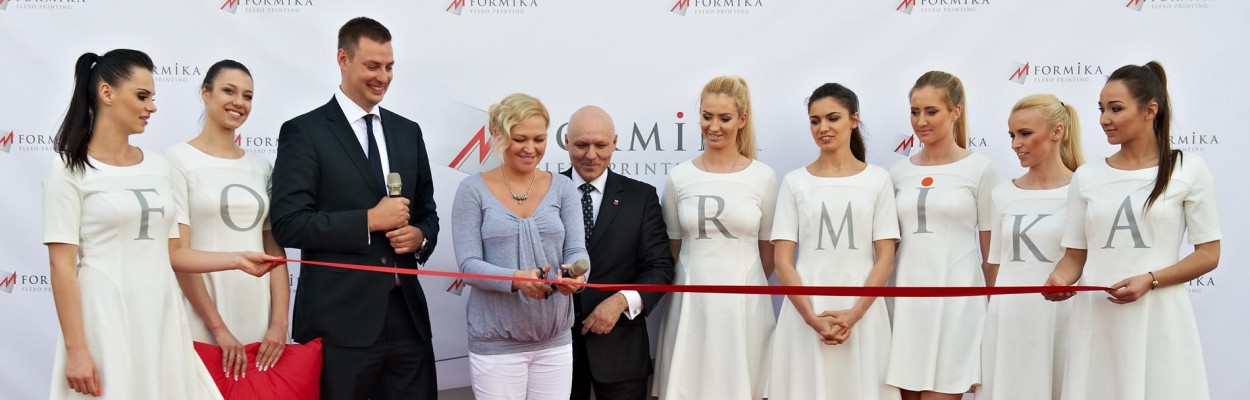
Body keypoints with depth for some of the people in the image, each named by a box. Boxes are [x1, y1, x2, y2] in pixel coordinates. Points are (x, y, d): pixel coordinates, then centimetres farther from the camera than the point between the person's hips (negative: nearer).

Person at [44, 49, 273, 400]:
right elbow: (62, 266, -8)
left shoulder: (157, 166, 12)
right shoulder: (69, 171, -4)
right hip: (107, 322, -5)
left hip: (161, 318, 5)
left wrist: (238, 260, 5)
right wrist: (76, 350, -13)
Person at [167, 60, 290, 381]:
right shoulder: (179, 159, -3)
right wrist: (218, 328, -12)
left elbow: (275, 251, 8)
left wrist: (279, 323, -4)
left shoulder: (259, 167, 11)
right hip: (202, 328, -4)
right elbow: (178, 254, -8)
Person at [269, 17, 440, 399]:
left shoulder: (408, 132, 14)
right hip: (339, 321, -5)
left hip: (407, 314, 5)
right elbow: (288, 223, -11)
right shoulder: (304, 132, -3)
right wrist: (370, 220, -14)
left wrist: (420, 236, -4)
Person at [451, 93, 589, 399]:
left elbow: (577, 251, -3)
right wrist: (516, 279, -26)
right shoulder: (473, 190, -3)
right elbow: (468, 264, -9)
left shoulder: (562, 188, 5)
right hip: (496, 343, -2)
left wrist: (575, 273, -26)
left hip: (555, 340, 3)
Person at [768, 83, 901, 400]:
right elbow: (782, 260, 0)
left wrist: (854, 314, -12)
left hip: (862, 312, 0)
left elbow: (886, 258, 0)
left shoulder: (877, 179, 4)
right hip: (805, 310, 0)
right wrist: (811, 316, -12)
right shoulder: (795, 182, 4)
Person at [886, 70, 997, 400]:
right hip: (906, 300, 4)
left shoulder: (979, 169, -1)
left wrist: (992, 306, 4)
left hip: (955, 300, -4)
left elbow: (991, 249, 2)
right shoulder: (899, 171, 10)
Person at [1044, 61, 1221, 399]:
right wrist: (1060, 278, -11)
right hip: (1096, 318, 3)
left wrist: (1149, 280, -15)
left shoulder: (1188, 170, 1)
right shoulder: (1086, 177, 9)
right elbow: (1075, 255, 10)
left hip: (1158, 318, -2)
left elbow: (1208, 254, -1)